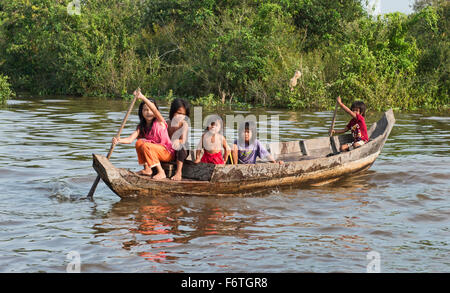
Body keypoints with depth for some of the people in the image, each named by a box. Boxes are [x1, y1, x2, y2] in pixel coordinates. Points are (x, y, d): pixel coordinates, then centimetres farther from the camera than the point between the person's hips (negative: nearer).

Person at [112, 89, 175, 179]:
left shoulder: (159, 122, -10)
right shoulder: (141, 127, 4)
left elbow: (155, 110, -32)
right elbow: (130, 139, -10)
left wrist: (142, 97, -43)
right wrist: (119, 140, -31)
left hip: (168, 153, -6)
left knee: (146, 145, -27)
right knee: (139, 142, -12)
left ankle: (161, 172, -23)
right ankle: (147, 169, -6)